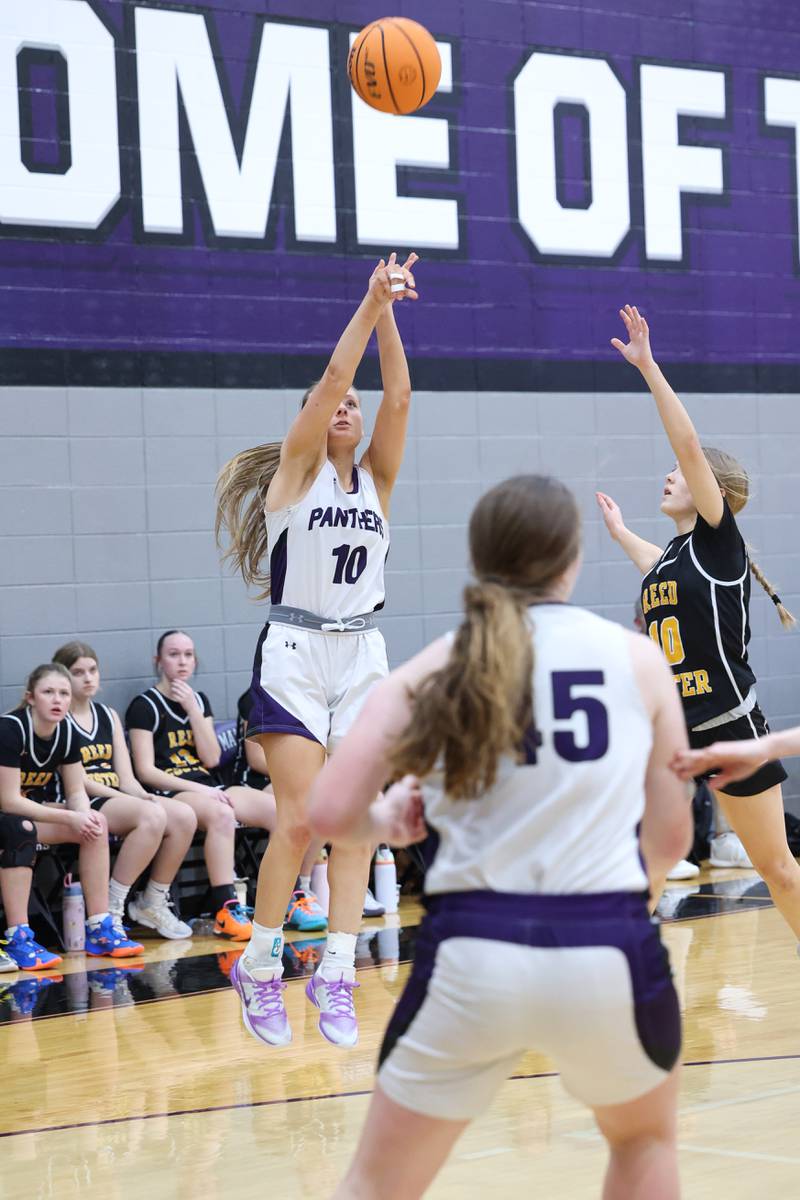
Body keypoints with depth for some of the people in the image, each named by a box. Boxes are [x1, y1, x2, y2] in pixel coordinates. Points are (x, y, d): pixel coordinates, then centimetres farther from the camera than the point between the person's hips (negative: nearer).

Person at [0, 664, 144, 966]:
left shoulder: (66, 732, -4)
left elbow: (76, 792, 2)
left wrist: (84, 815, -23)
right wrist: (70, 818, -27)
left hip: (33, 811, 7)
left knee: (95, 824, -11)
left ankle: (99, 929, -8)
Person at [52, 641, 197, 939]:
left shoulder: (108, 716, 20)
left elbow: (125, 777, 14)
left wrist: (143, 796, -7)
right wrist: (124, 798, -16)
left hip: (118, 799, 7)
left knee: (184, 816, -19)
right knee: (152, 816, -33)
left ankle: (153, 904, -6)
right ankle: (111, 909, -24)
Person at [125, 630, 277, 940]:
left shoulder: (200, 700, 20)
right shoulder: (145, 706, 1)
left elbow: (212, 759, 7)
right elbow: (146, 771, -7)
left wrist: (193, 709, -2)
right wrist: (197, 789, -16)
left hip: (207, 789, 6)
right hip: (167, 793, -6)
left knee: (278, 809, -19)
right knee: (221, 814, -39)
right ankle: (225, 912, -41)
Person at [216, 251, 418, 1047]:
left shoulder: (376, 479, 10)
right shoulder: (295, 471, 0)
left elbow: (396, 397, -4)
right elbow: (331, 380, -12)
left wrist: (388, 315, -12)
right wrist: (370, 304, -17)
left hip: (362, 657, 4)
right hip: (296, 653, -4)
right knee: (299, 819, -9)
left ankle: (335, 973, 0)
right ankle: (259, 967, 4)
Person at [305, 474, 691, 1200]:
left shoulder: (437, 667, 5)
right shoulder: (637, 657, 5)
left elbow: (330, 815, -4)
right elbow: (672, 835, 10)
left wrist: (386, 822, 18)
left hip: (472, 953, 0)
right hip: (609, 951, 0)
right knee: (646, 1138, 30)